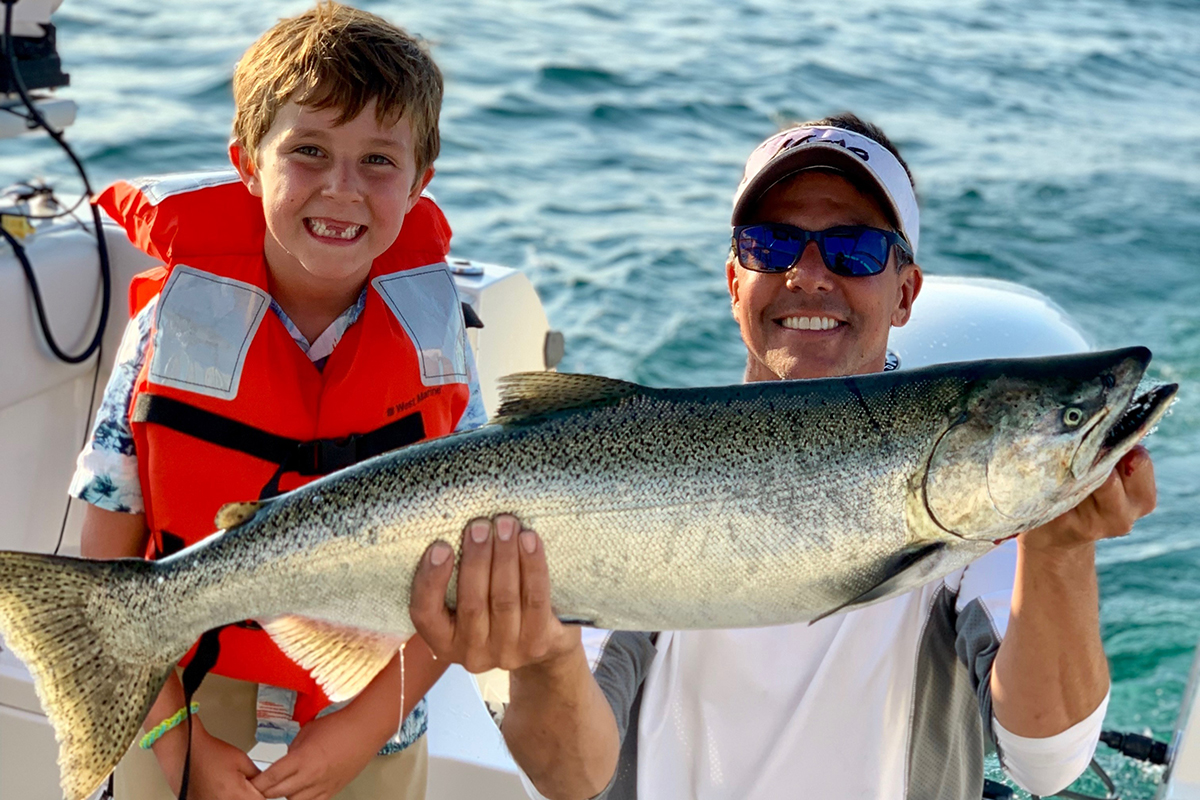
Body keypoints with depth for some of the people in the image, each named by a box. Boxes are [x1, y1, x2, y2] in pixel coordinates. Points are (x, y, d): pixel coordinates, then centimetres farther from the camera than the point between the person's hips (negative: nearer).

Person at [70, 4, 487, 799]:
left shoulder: (432, 339, -10)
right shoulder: (174, 327, -12)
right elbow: (108, 563, -7)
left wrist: (365, 727, -13)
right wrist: (174, 735, -11)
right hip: (188, 731, 0)